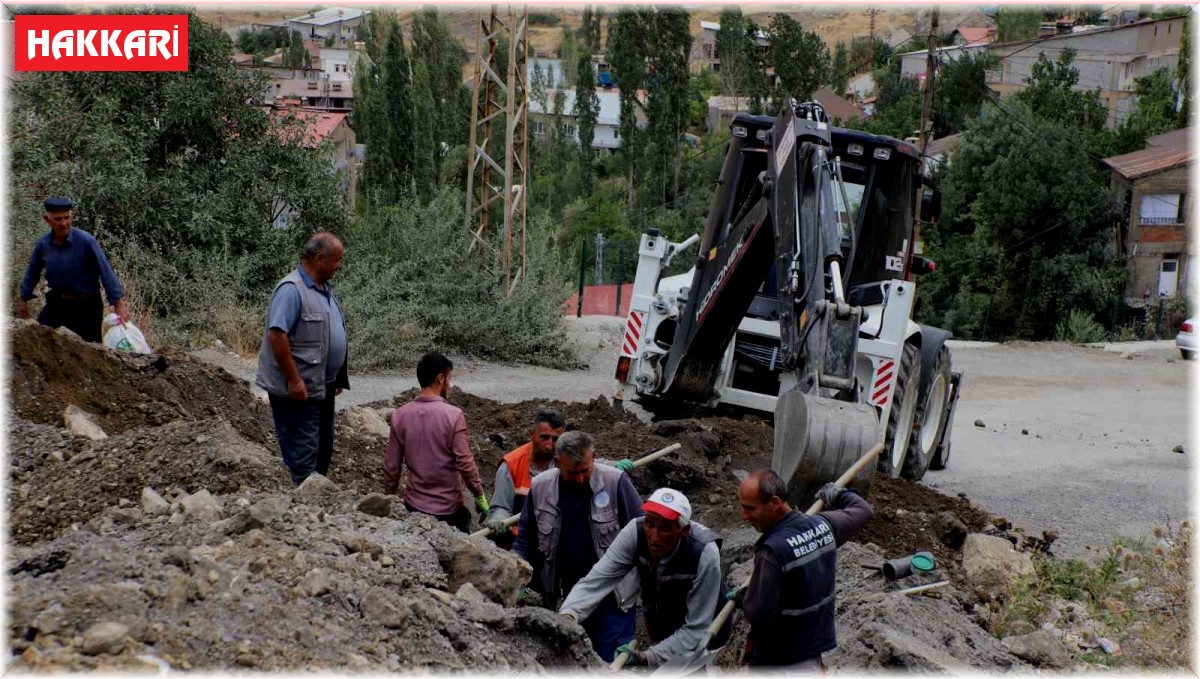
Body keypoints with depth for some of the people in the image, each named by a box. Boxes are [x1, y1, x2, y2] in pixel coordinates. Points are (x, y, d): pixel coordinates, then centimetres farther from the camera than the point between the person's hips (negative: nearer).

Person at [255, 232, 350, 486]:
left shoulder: (325, 288, 12)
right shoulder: (291, 289, -18)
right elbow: (277, 335, -24)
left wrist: (338, 378, 20)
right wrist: (294, 380, -24)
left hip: (322, 387, 10)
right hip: (299, 390, -10)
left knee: (323, 451, 17)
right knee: (303, 455, -5)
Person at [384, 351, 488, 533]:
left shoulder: (400, 416, -3)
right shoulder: (453, 415, -14)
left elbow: (391, 466, 1)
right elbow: (465, 463, -15)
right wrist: (480, 497, -4)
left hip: (414, 506, 3)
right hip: (448, 509, -3)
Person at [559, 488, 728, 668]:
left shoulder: (704, 554, -38)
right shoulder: (635, 532, -29)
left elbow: (695, 630, -33)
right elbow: (597, 578, -32)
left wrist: (644, 657, -43)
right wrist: (567, 616, -51)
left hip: (701, 630, -3)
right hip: (659, 623, 3)